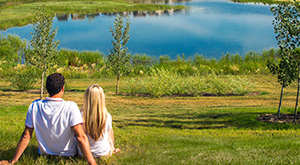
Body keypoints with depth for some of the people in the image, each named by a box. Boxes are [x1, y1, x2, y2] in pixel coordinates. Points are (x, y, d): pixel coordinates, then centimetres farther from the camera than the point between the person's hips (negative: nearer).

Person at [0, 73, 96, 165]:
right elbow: (81, 137, -32)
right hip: (69, 154, -3)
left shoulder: (34, 106, -16)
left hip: (44, 154, 3)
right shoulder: (71, 107, -27)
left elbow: (26, 136, -11)